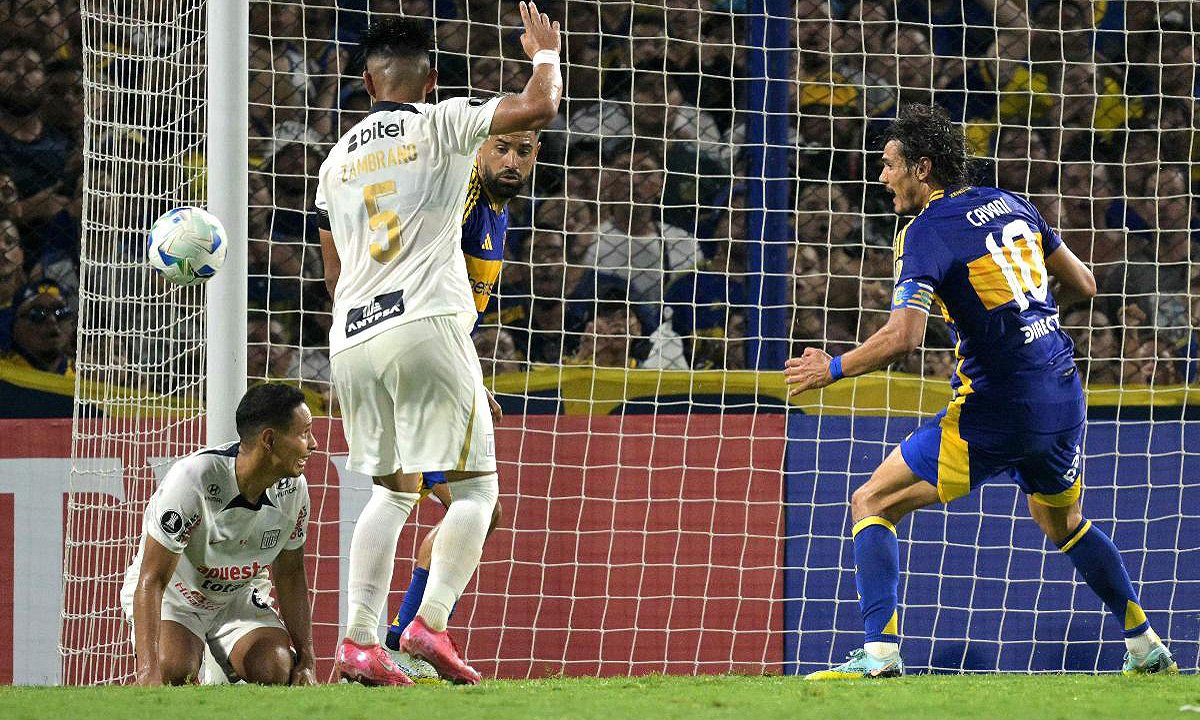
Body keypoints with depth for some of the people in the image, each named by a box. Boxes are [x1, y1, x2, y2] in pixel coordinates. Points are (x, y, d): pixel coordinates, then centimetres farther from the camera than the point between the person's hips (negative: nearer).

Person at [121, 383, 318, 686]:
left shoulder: (293, 488, -12)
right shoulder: (192, 479, -32)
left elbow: (290, 575, 4)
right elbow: (151, 581, -32)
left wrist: (306, 661, -2)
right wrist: (149, 670, -43)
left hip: (238, 596, 5)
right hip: (174, 595, -5)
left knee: (277, 671, -24)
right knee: (175, 672, -34)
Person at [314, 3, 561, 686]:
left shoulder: (338, 158, 20)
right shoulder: (441, 124, 2)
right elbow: (539, 108, -7)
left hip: (351, 339, 6)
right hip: (427, 324, -6)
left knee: (393, 490, 17)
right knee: (476, 486, 2)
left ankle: (359, 640, 5)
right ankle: (431, 623, -15)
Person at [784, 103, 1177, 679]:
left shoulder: (928, 232, -11)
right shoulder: (1009, 205, 11)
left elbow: (903, 337, -23)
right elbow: (1082, 285, 18)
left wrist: (832, 369, -11)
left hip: (997, 411, -7)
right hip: (1063, 400, 7)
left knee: (871, 503, 0)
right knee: (1062, 522, 32)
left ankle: (880, 651, -12)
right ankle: (1146, 648, 35)